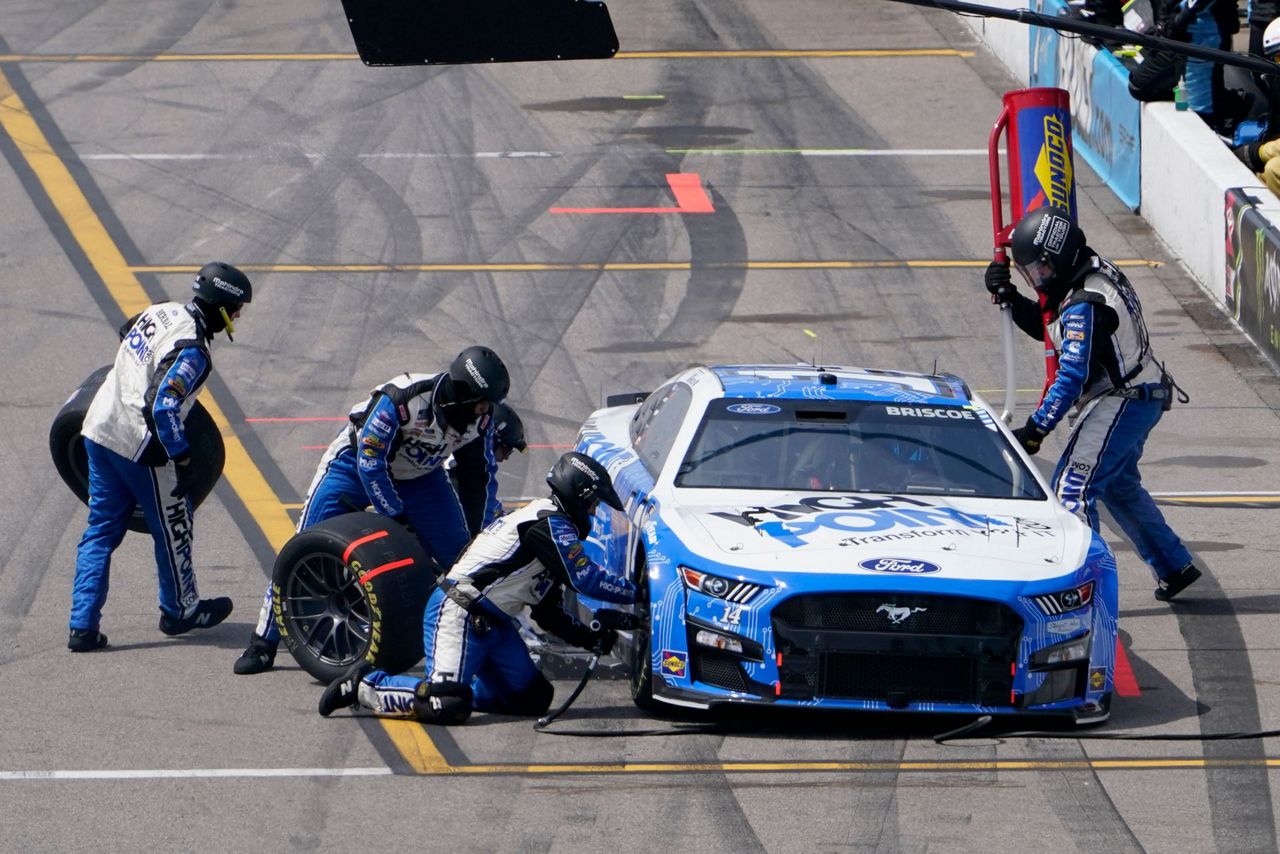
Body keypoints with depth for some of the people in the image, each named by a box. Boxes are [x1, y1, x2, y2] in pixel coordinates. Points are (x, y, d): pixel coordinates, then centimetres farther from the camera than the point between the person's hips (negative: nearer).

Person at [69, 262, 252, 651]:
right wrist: (183, 460, -19)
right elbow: (163, 407, -29)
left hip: (100, 429, 8)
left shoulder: (159, 312, 4)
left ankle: (83, 626, 8)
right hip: (139, 446, -8)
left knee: (101, 530, 13)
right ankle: (180, 611, 32)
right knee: (172, 528, 14)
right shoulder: (191, 352, -22)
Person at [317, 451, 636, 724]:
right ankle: (364, 686, -6)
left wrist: (592, 638, 12)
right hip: (459, 614, -11)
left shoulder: (548, 525, 22)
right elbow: (586, 579, -17)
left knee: (533, 699, 6)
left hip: (492, 624, 11)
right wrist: (634, 592, -4)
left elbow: (549, 613, 22)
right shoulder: (550, 525, -11)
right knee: (447, 707, -26)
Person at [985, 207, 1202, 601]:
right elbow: (1044, 326, 19)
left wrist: (1035, 430, -27)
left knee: (1073, 488, -14)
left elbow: (1072, 376, -28)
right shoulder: (1096, 274, 6)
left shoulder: (1086, 305, -25)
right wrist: (1009, 298, 2)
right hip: (1140, 397, 11)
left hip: (1120, 403, -11)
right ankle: (1175, 566, 33)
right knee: (1120, 486, 24)